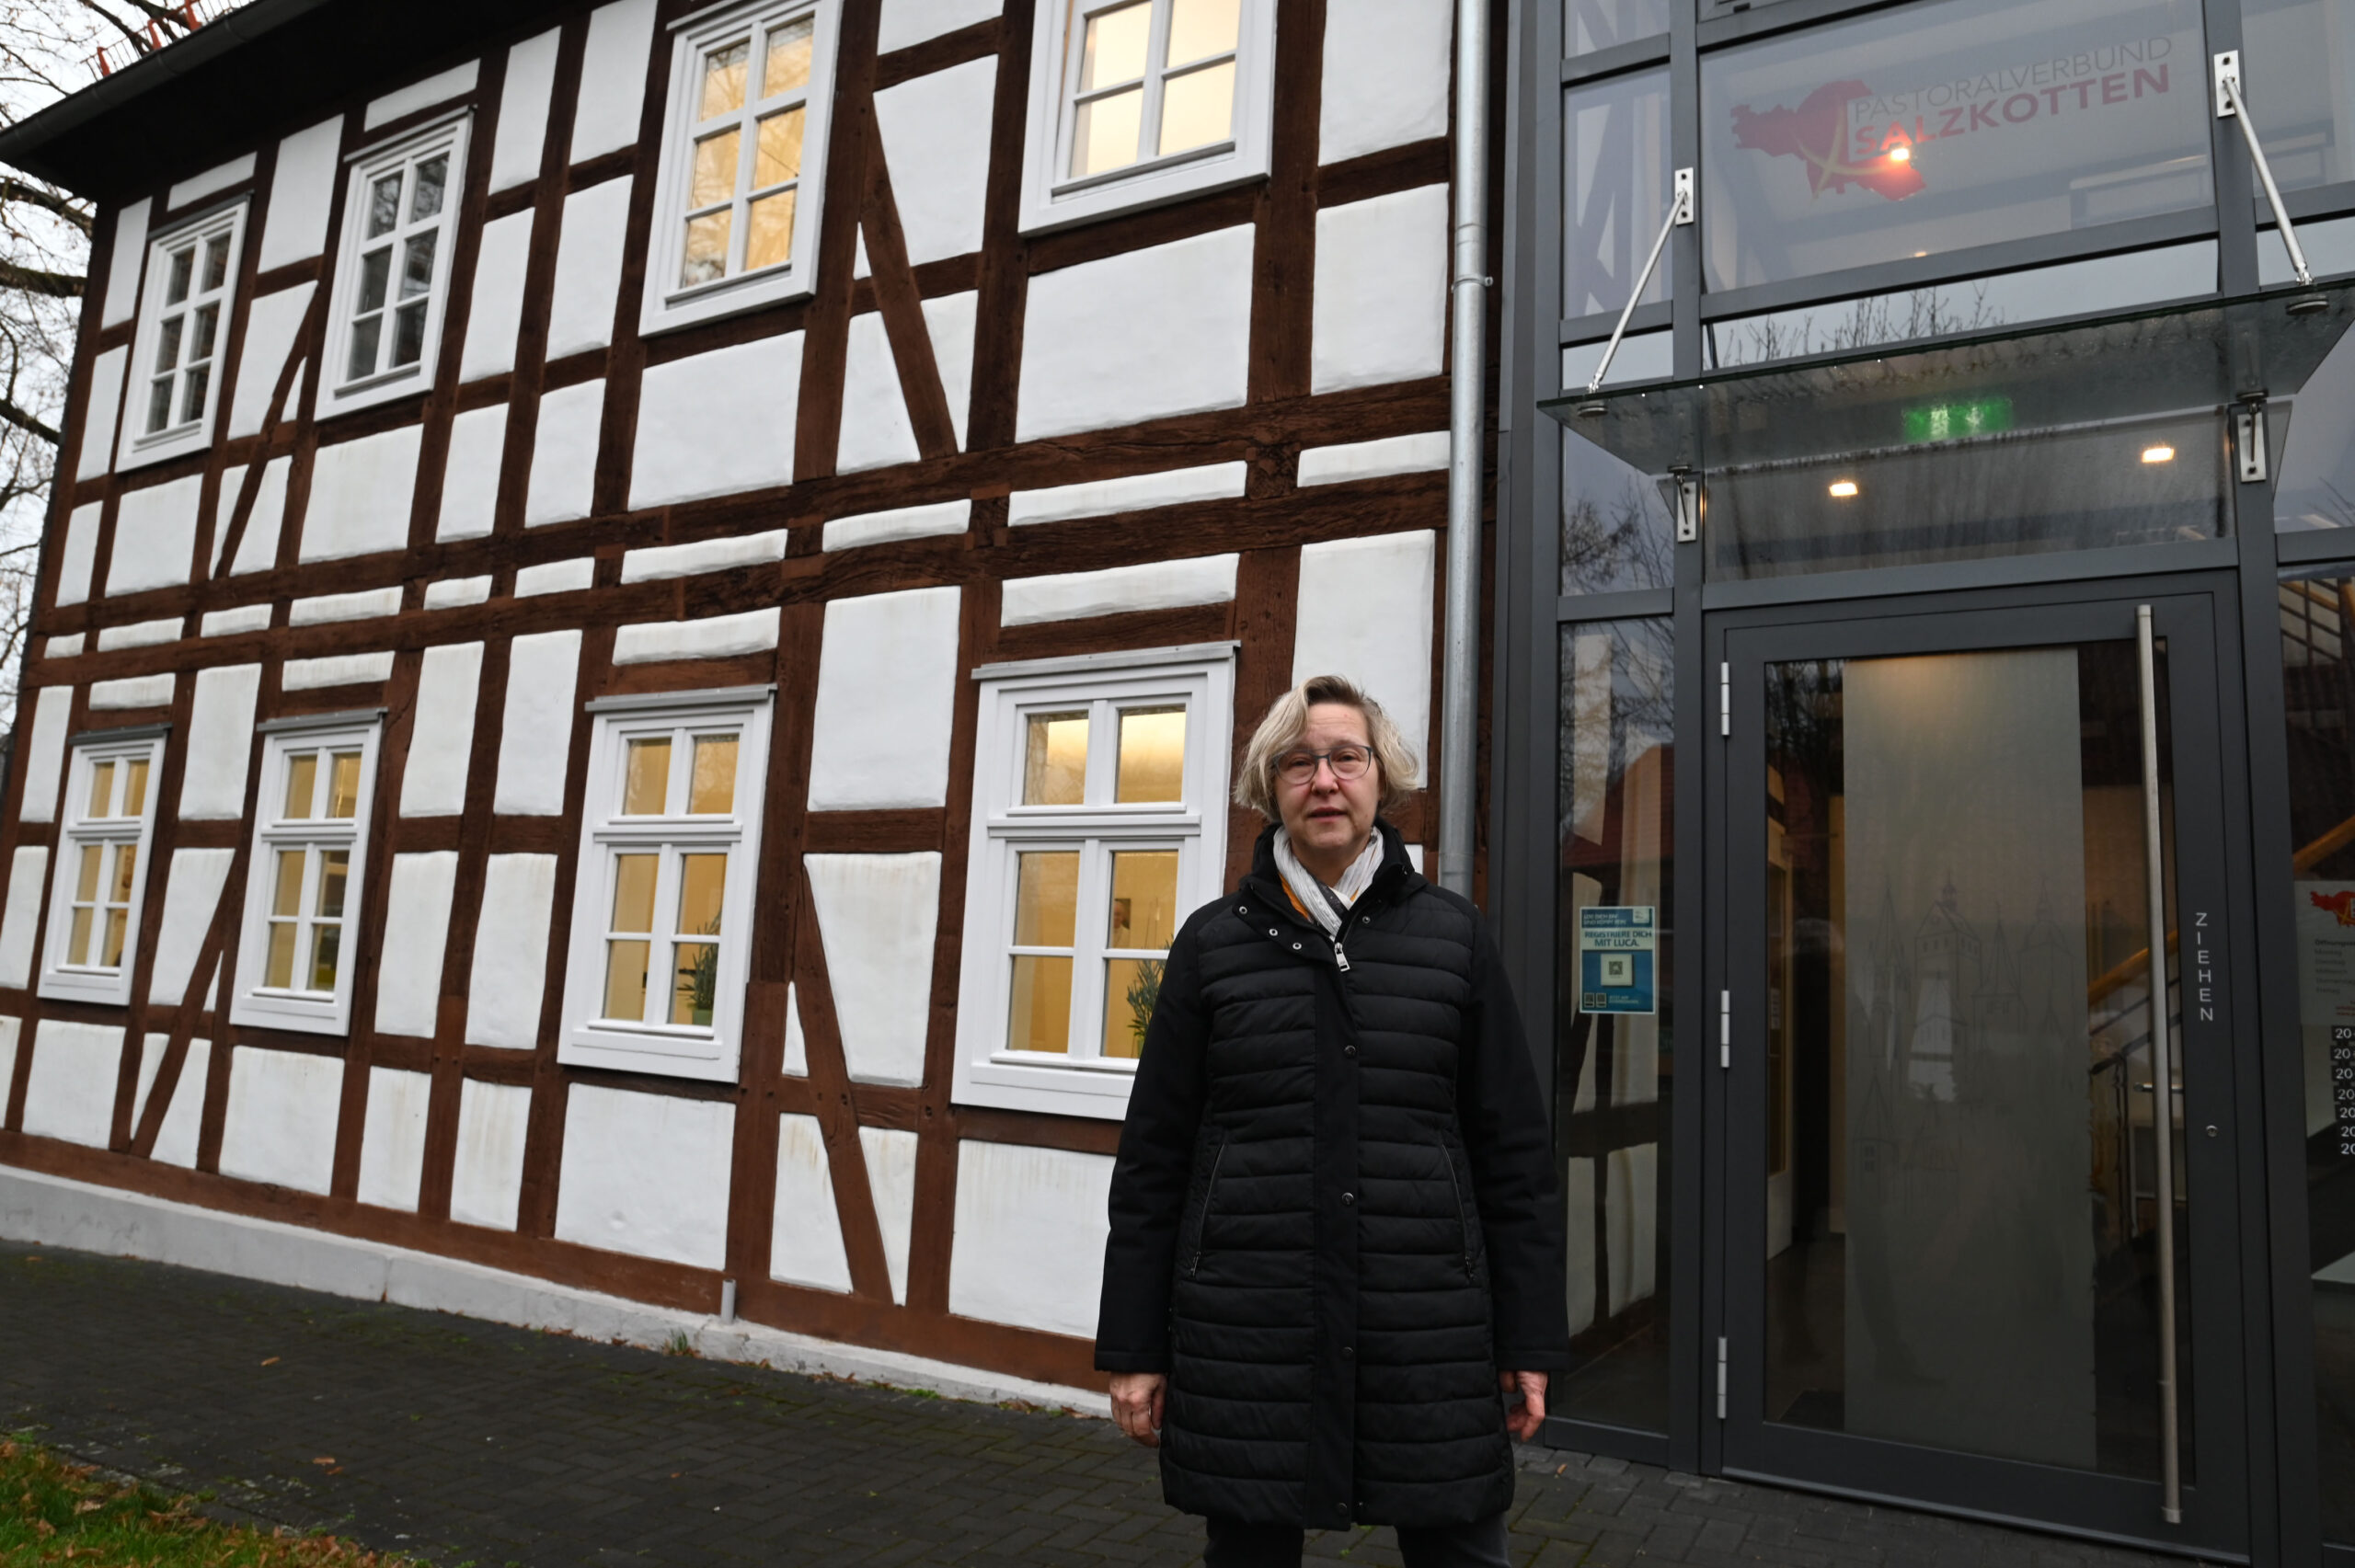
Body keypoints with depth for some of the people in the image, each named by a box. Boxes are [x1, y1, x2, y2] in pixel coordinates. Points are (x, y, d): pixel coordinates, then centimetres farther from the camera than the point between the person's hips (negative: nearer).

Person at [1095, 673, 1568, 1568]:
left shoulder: (1454, 937, 4)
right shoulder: (1213, 943, 3)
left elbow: (1513, 1151, 5)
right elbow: (1153, 1157, 4)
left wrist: (1531, 1339, 4)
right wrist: (1134, 1346, 3)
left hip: (1429, 1335, 0)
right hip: (1246, 1340, 0)